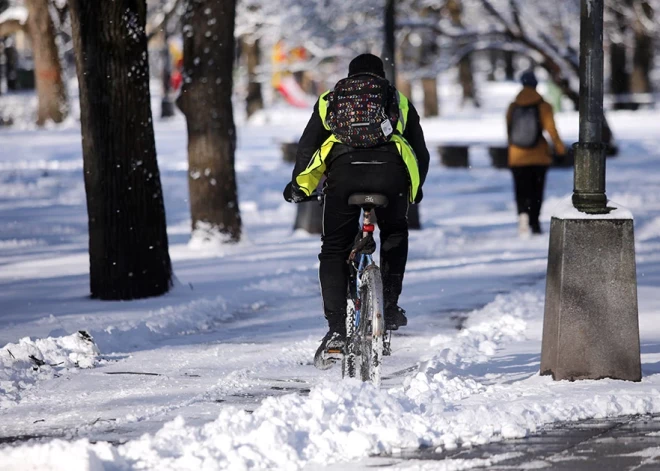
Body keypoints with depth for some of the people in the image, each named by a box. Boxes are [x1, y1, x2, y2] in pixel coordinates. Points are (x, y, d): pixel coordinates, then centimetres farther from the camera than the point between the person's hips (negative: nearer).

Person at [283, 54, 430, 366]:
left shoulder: (329, 100, 28)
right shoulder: (398, 100, 28)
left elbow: (307, 148, 22)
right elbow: (421, 153, 29)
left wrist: (299, 187, 35)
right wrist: (415, 190, 45)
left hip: (343, 169, 0)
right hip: (390, 170, 1)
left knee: (334, 250, 9)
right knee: (394, 237, 27)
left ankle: (336, 328, -4)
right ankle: (390, 308, 17)